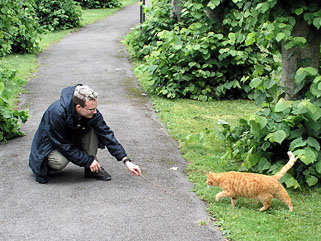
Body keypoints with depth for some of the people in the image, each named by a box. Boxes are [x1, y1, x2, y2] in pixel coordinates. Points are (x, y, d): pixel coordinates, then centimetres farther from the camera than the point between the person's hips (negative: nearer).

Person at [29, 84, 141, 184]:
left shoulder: (92, 113, -21)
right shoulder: (57, 113, -36)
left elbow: (107, 134, -18)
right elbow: (64, 146, -29)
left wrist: (126, 161, -24)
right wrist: (88, 161, -26)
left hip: (72, 140, 5)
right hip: (51, 145, -5)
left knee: (92, 128, -21)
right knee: (60, 161, -37)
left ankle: (92, 169, -11)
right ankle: (46, 168, -2)